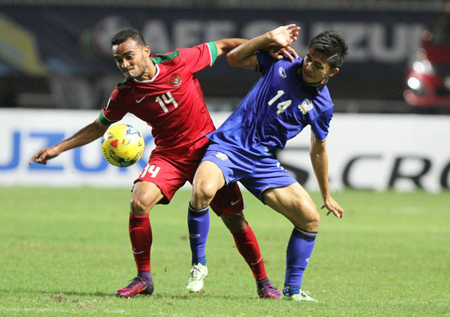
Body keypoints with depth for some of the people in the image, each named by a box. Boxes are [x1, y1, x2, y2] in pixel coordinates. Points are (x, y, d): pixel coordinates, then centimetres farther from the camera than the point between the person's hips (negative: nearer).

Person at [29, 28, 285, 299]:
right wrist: (59, 148, 5)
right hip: (168, 155, 1)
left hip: (206, 149, -1)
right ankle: (144, 278, -7)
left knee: (235, 220, -2)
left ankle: (263, 282, 17)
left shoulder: (179, 61, -13)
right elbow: (99, 126, 9)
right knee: (140, 203, -23)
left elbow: (221, 47, 1)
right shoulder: (125, 95, -8)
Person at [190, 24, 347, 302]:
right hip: (228, 146, -3)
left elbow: (318, 150, 16)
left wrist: (327, 195, 23)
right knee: (204, 189, -34)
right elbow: (234, 58, 5)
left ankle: (292, 289, 11)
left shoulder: (322, 106, 2)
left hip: (264, 163, 3)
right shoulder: (280, 64, -1)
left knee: (310, 217, -6)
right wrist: (270, 39, -8)